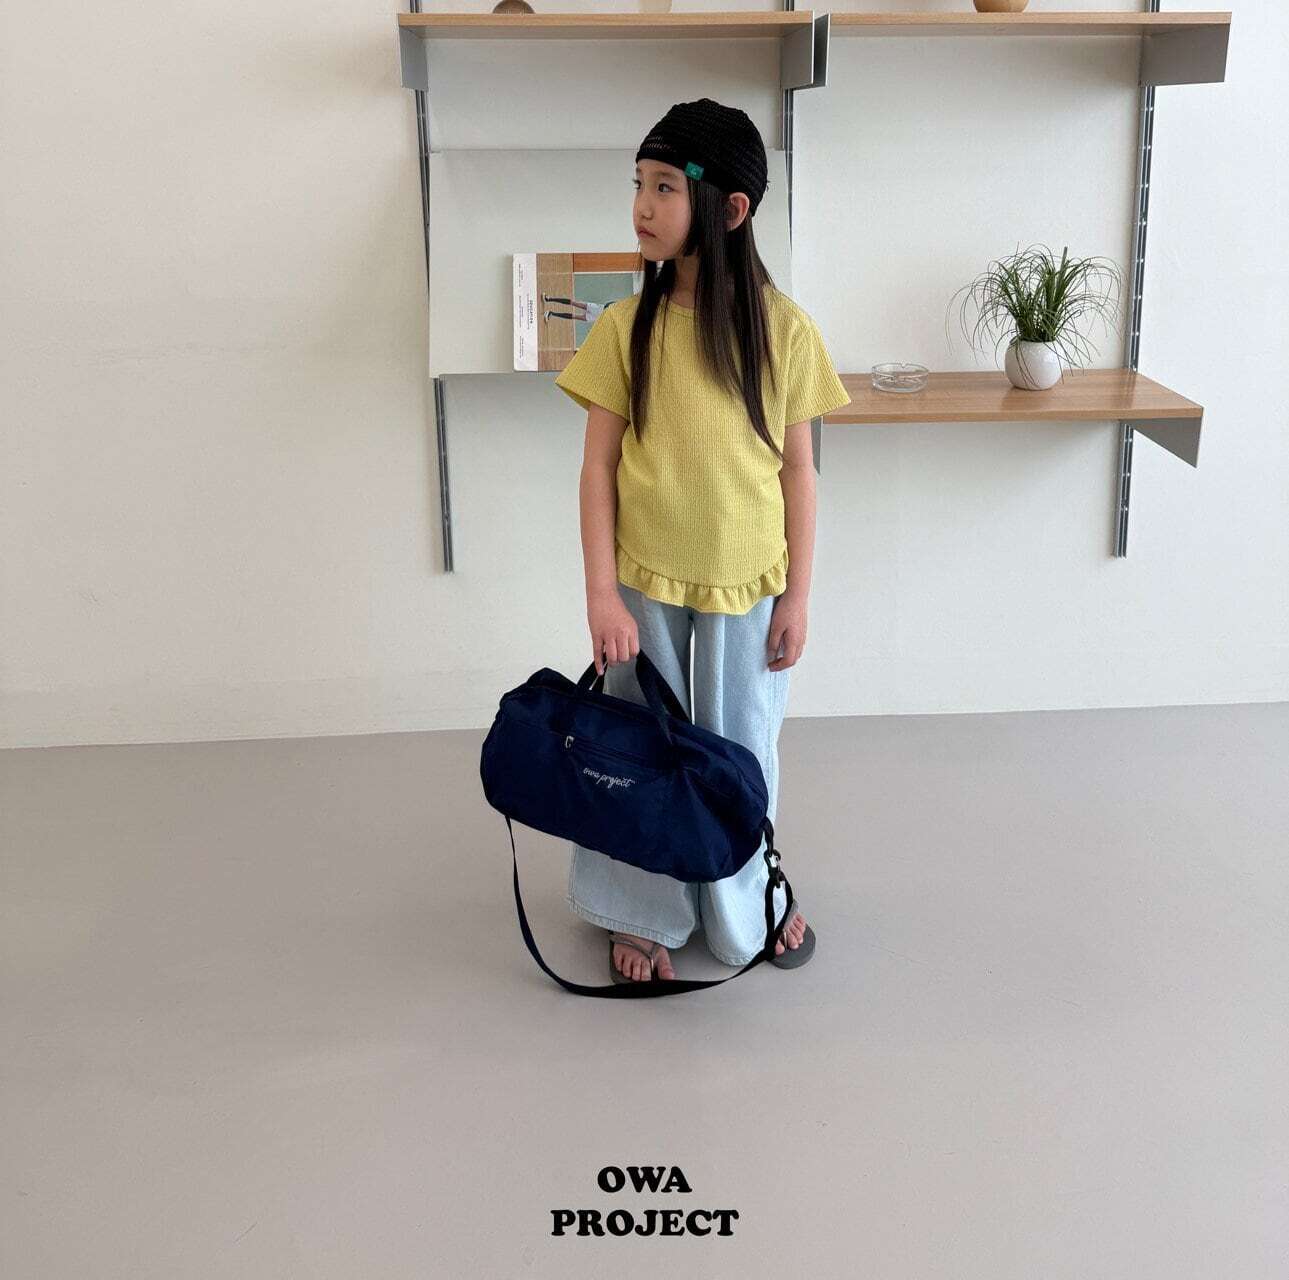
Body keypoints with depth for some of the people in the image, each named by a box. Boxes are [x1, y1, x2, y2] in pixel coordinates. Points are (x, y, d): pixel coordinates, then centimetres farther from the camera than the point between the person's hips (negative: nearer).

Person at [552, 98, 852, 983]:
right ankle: (642, 914, 33)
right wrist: (603, 593, -10)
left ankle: (748, 903, 39)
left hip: (745, 580, 0)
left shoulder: (783, 329, -7)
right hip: (645, 579, 0)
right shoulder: (627, 327, -7)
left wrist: (797, 596, -2)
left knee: (742, 745, 15)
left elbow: (798, 471, -2)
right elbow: (599, 467, -5)